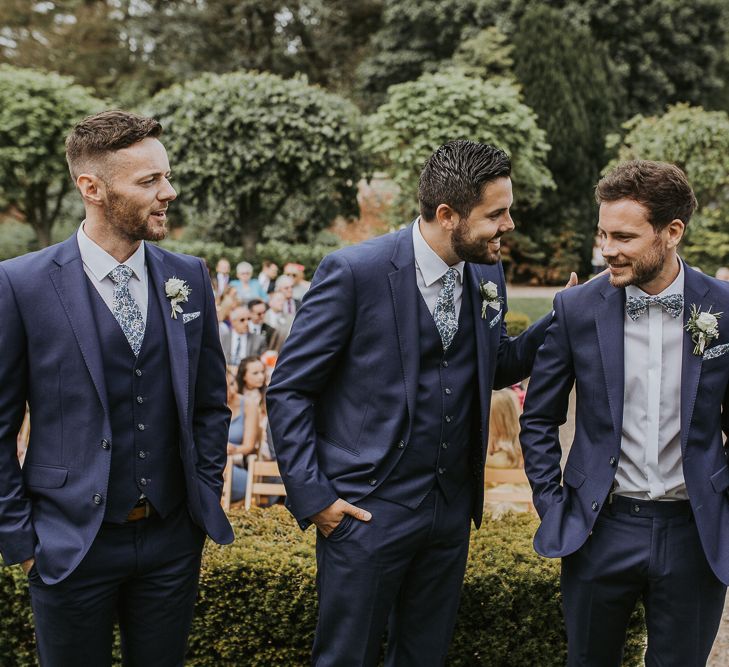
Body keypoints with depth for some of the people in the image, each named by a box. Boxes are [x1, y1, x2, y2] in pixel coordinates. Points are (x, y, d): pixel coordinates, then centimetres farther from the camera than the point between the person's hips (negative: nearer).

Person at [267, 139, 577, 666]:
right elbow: (288, 390, -11)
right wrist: (312, 497, -14)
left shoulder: (487, 276, 3)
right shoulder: (355, 272, -16)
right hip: (368, 510, -6)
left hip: (452, 510, 6)